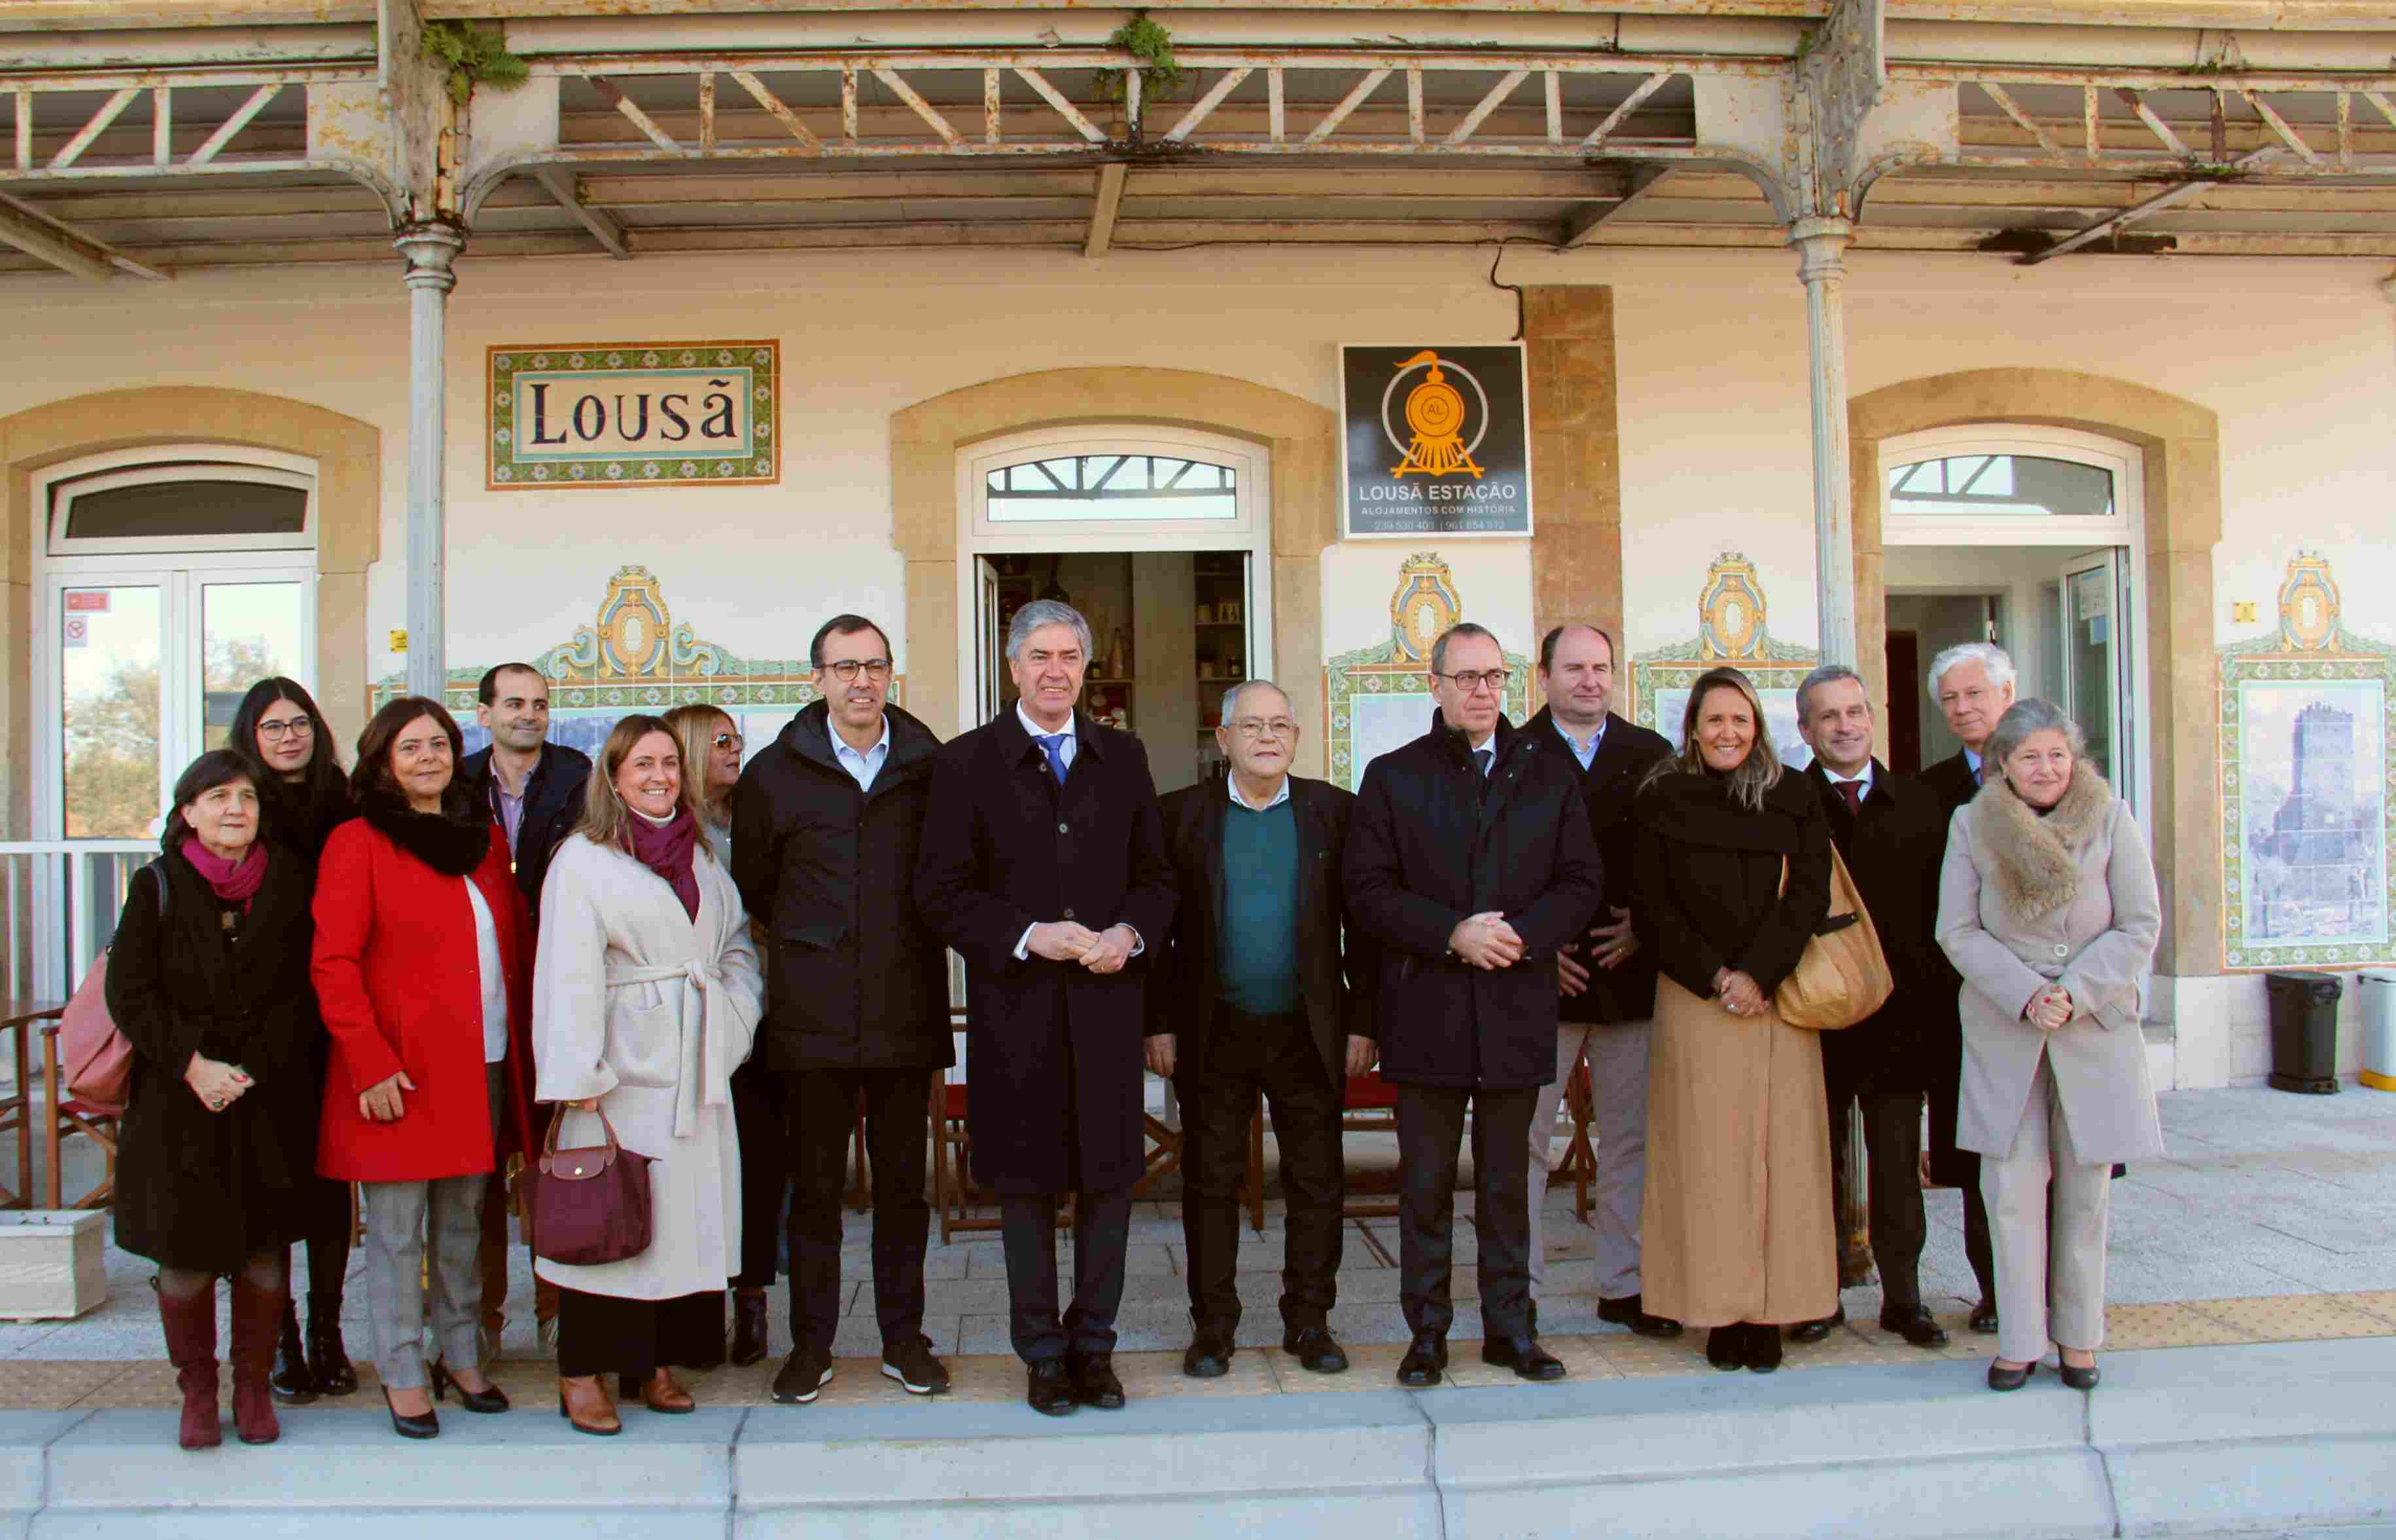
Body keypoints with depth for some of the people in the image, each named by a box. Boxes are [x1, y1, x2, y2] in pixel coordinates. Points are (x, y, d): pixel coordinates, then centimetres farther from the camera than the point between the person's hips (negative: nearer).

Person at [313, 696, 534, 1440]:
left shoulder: (484, 836, 13)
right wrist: (370, 1063, -15)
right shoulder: (357, 843, -4)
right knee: (397, 1230, 2)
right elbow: (333, 964, -9)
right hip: (399, 1072, -5)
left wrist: (521, 1049, 10)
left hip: (483, 1065, 5)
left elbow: (517, 944, 17)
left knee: (463, 1222, 14)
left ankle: (460, 1357, 26)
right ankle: (403, 1376, 14)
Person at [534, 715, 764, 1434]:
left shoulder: (702, 856, 15)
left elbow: (738, 943, 20)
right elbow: (567, 972, -9)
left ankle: (658, 1363, 17)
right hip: (625, 1067, -6)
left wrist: (732, 1019, 4)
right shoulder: (583, 859, -3)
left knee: (691, 1208, 7)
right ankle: (584, 1374, 7)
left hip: (697, 1069, 6)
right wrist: (577, 1076, -15)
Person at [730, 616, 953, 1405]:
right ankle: (810, 1345, 18)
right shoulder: (775, 773, 3)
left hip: (907, 1013, 1)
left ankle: (904, 1339, 21)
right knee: (815, 1186, 6)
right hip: (814, 1017, 0)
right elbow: (751, 886, 13)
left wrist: (906, 946, 8)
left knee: (904, 1184, 8)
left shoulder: (930, 767, 3)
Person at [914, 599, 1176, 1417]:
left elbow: (1156, 875, 13)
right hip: (1016, 1005, -2)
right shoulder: (966, 761, 1)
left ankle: (1093, 1343, 21)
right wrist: (1028, 936, -15)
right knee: (1027, 1183, 6)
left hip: (1108, 998, 3)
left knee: (1109, 1178, 6)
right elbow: (941, 892, -3)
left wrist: (1129, 934, -7)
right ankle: (1041, 1351, 19)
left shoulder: (1123, 757, 10)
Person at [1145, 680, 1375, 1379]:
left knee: (1317, 1183, 7)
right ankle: (1212, 1327, 19)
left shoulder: (1334, 811, 4)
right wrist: (1159, 1024, -3)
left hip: (1310, 1033, 1)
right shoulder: (1183, 815, 2)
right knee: (1211, 1182, 7)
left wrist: (1363, 1024, -1)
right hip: (1214, 1034, 0)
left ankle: (1310, 1322, 22)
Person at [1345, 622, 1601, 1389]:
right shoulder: (1392, 776, 5)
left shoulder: (1550, 770, 10)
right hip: (1426, 1012, -1)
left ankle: (1509, 1327, 21)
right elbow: (1369, 891, -2)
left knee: (1507, 1181, 11)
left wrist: (1521, 935, -12)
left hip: (1517, 1009, 1)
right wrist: (1453, 933, -15)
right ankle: (1427, 1331, 16)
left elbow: (1581, 881, 5)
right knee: (1425, 1182, 5)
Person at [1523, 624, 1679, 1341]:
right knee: (1523, 1141, 3)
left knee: (1631, 1139, 10)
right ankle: (1518, 1292, 13)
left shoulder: (1652, 756, 8)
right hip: (1539, 979, -3)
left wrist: (1648, 926, -6)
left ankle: (1625, 1284, 22)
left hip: (1630, 977, 3)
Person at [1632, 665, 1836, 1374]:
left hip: (1778, 996, 1)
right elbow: (1650, 908, 0)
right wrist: (1715, 977, -10)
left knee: (1777, 1151, 0)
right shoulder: (1662, 802, 5)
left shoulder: (1793, 799, 8)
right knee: (1708, 1156, -1)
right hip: (1695, 1001, -1)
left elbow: (1809, 895, -1)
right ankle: (1722, 1313, 6)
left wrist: (1756, 972, -13)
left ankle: (1768, 1314, 8)